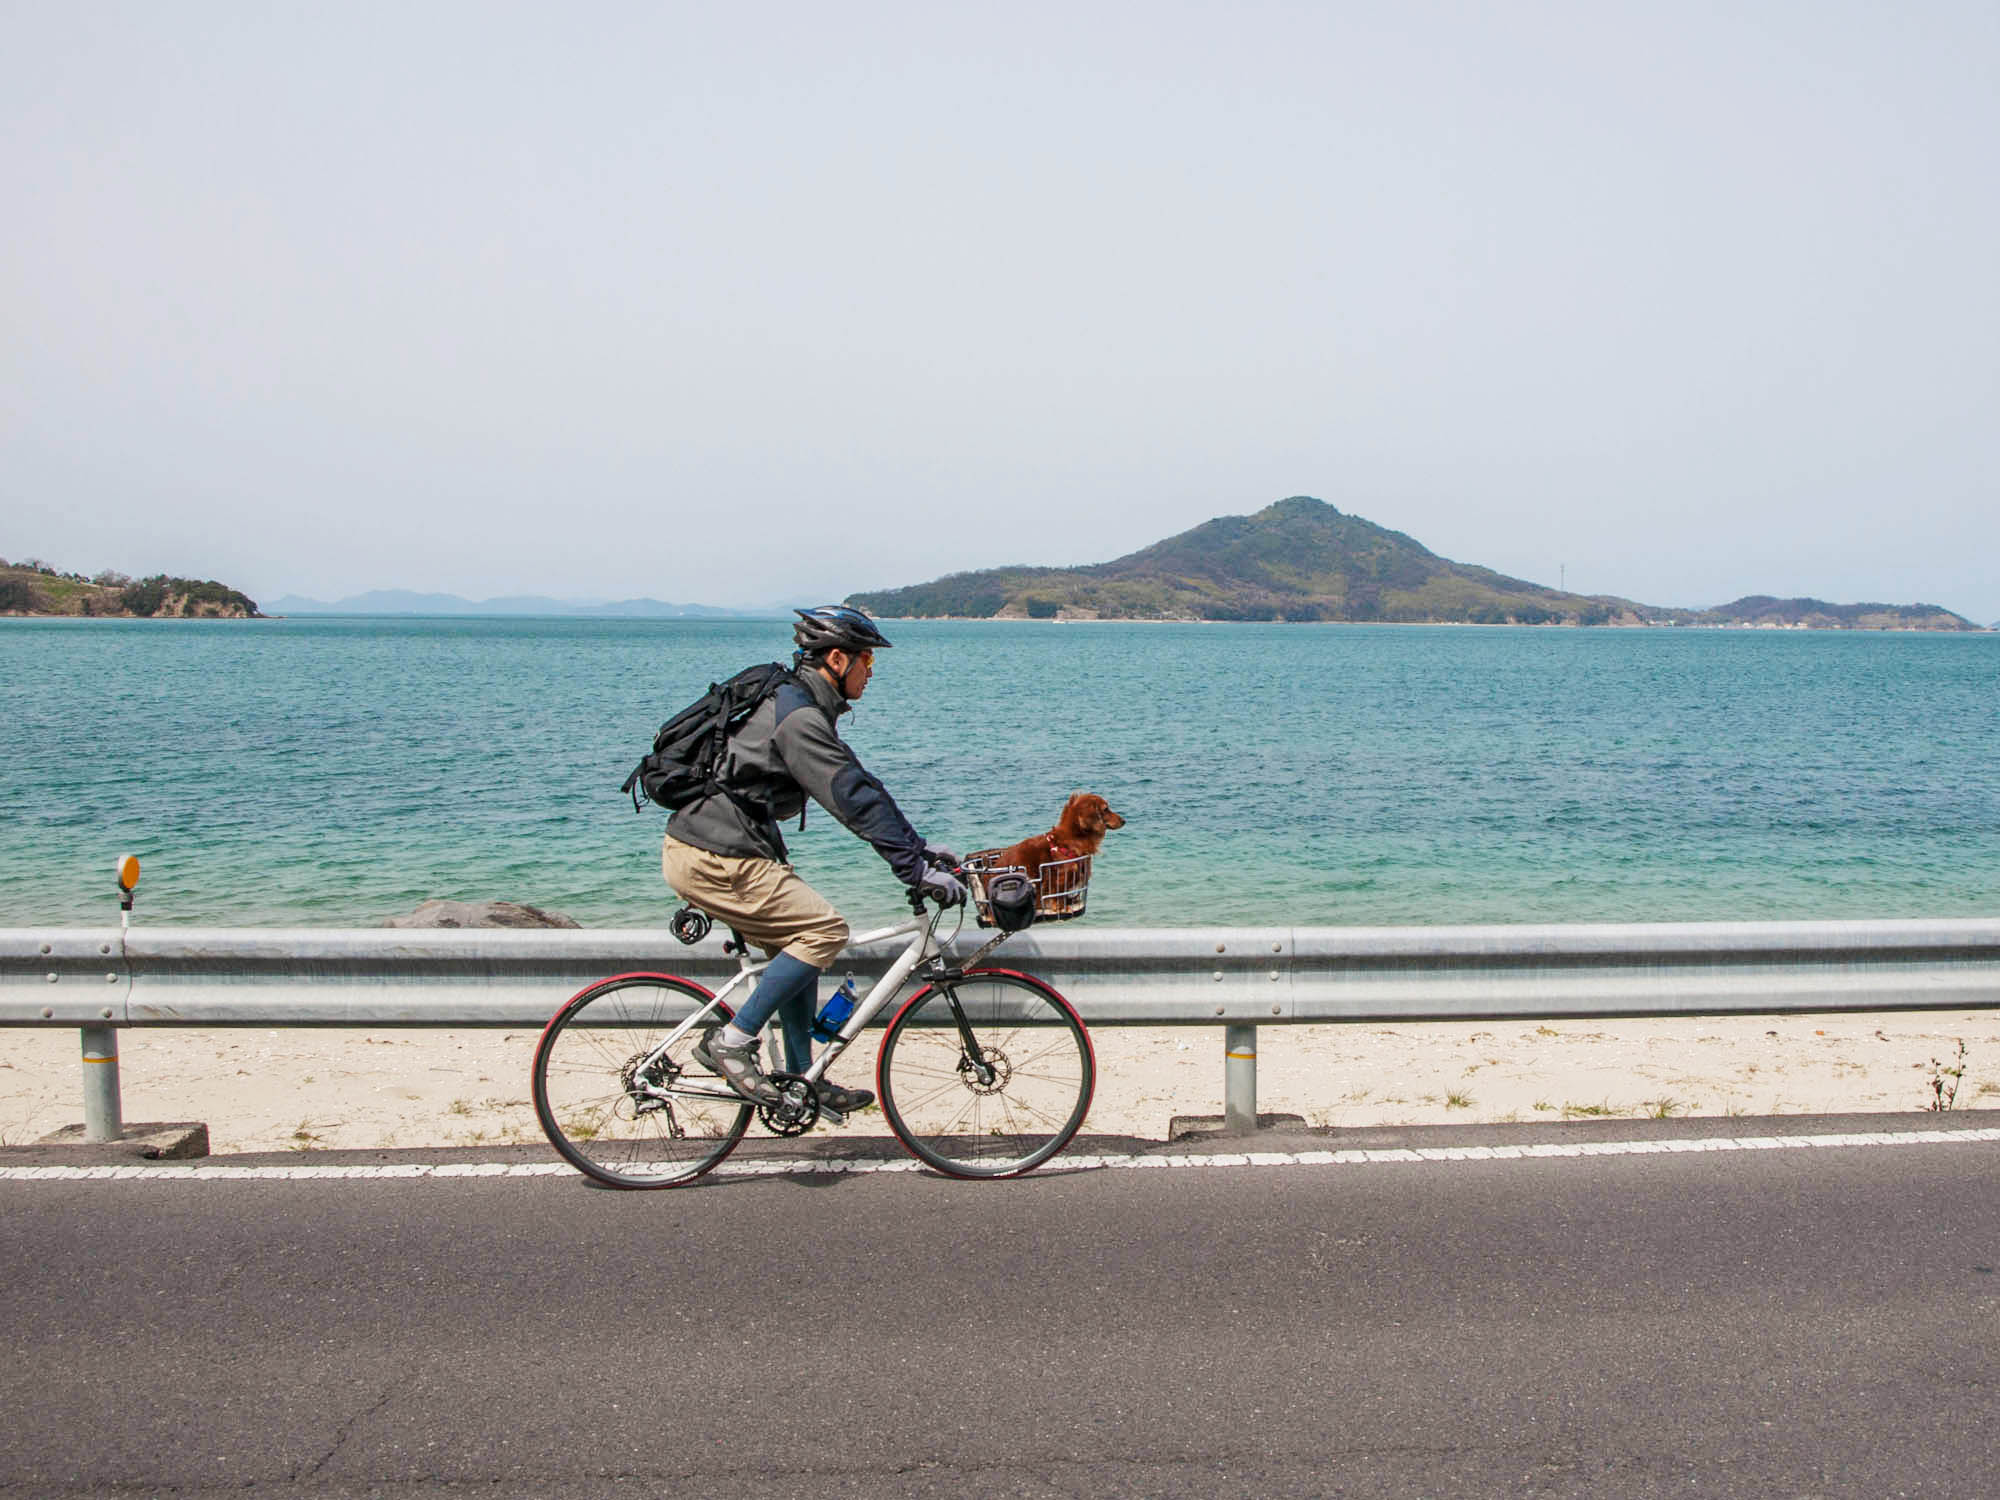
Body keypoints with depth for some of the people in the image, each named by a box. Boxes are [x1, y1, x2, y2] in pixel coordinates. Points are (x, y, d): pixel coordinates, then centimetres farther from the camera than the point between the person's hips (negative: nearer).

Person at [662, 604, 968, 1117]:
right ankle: (731, 1041, -6)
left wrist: (919, 848, 16)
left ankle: (804, 1080, 20)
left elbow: (858, 787, 18)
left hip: (715, 848, 11)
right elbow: (854, 800, -22)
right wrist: (917, 869, -20)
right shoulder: (798, 718, -17)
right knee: (824, 929, -11)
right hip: (714, 858, -11)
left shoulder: (801, 706, 16)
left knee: (798, 940, 14)